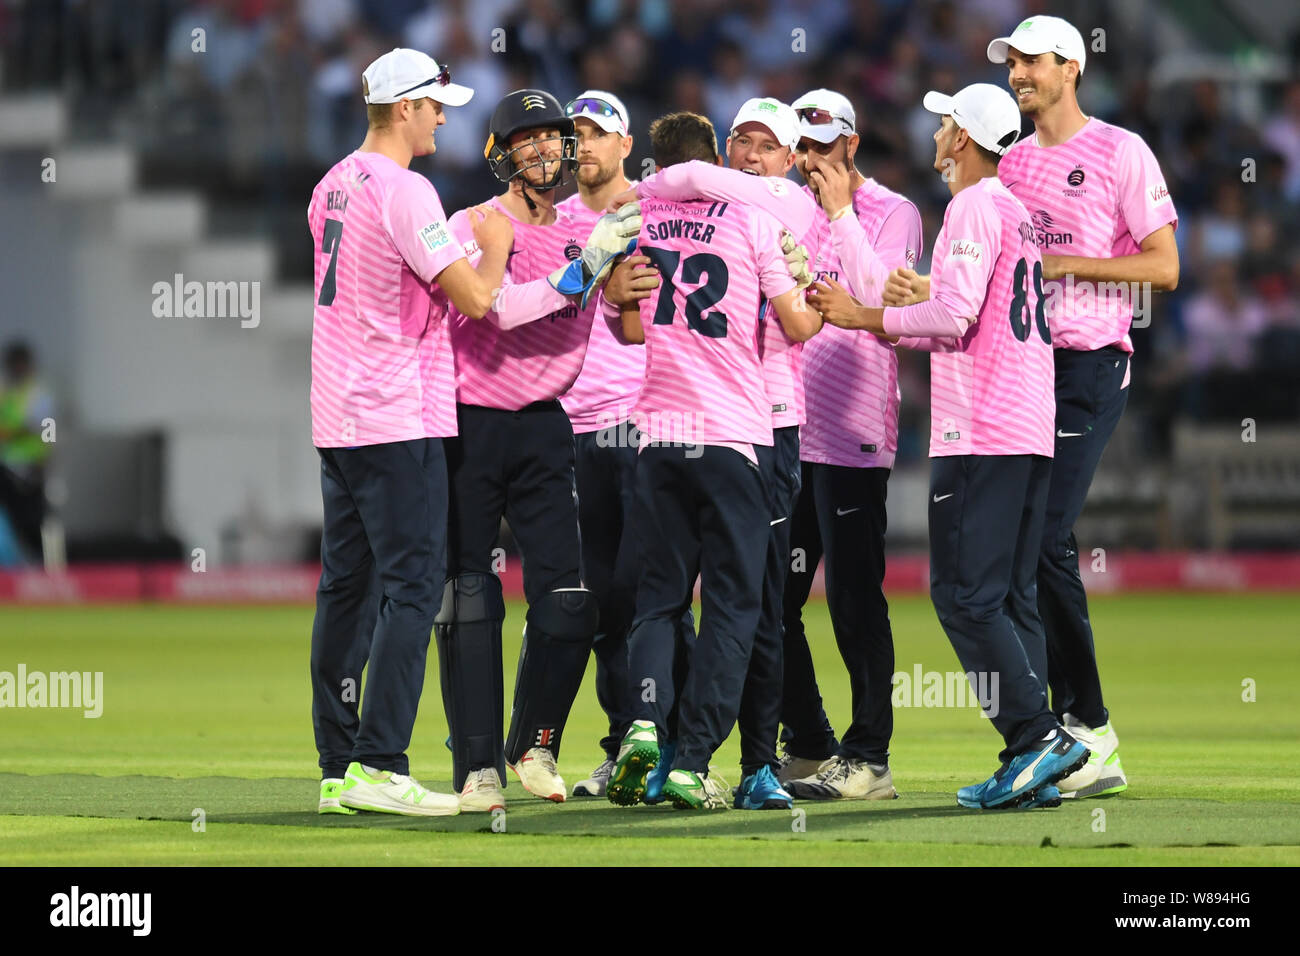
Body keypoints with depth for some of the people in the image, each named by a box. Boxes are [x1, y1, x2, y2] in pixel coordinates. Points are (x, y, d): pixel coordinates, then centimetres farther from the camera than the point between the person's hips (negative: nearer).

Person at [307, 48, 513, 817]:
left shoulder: (332, 188, 14)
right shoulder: (406, 192, -14)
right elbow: (476, 298, -16)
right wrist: (495, 242, 3)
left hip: (336, 420, 9)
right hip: (399, 421, -9)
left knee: (345, 587, 10)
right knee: (413, 588, -8)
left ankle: (338, 769, 11)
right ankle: (378, 767, -15)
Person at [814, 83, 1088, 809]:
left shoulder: (975, 208, -8)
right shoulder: (1018, 213, 21)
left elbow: (956, 317, -17)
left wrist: (864, 317, -8)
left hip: (981, 434, -9)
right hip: (1031, 432, 9)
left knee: (966, 594, -10)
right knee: (1012, 598, 8)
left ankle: (1037, 735, -18)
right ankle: (1034, 769, 3)